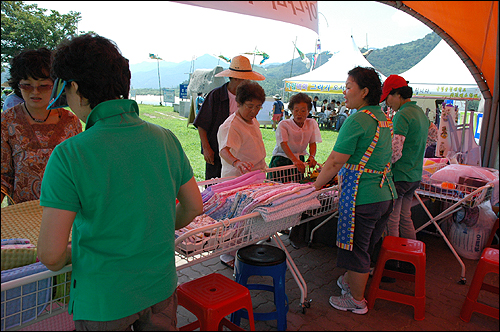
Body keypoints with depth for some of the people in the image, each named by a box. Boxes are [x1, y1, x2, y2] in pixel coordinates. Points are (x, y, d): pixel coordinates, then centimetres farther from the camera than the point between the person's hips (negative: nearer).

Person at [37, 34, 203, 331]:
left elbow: (50, 255, -20)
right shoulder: (165, 138, -10)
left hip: (103, 301, -3)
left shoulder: (69, 156, -22)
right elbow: (194, 206, 1)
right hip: (161, 286, 4)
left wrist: (70, 255, 2)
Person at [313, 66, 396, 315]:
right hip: (386, 195, 9)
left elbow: (335, 162, -18)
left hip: (362, 197, -9)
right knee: (366, 246, 23)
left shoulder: (357, 121, -18)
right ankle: (352, 281, 42)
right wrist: (328, 170, 19)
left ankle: (356, 300, 25)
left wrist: (315, 185, -5)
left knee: (356, 248, 8)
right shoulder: (385, 120, 10)